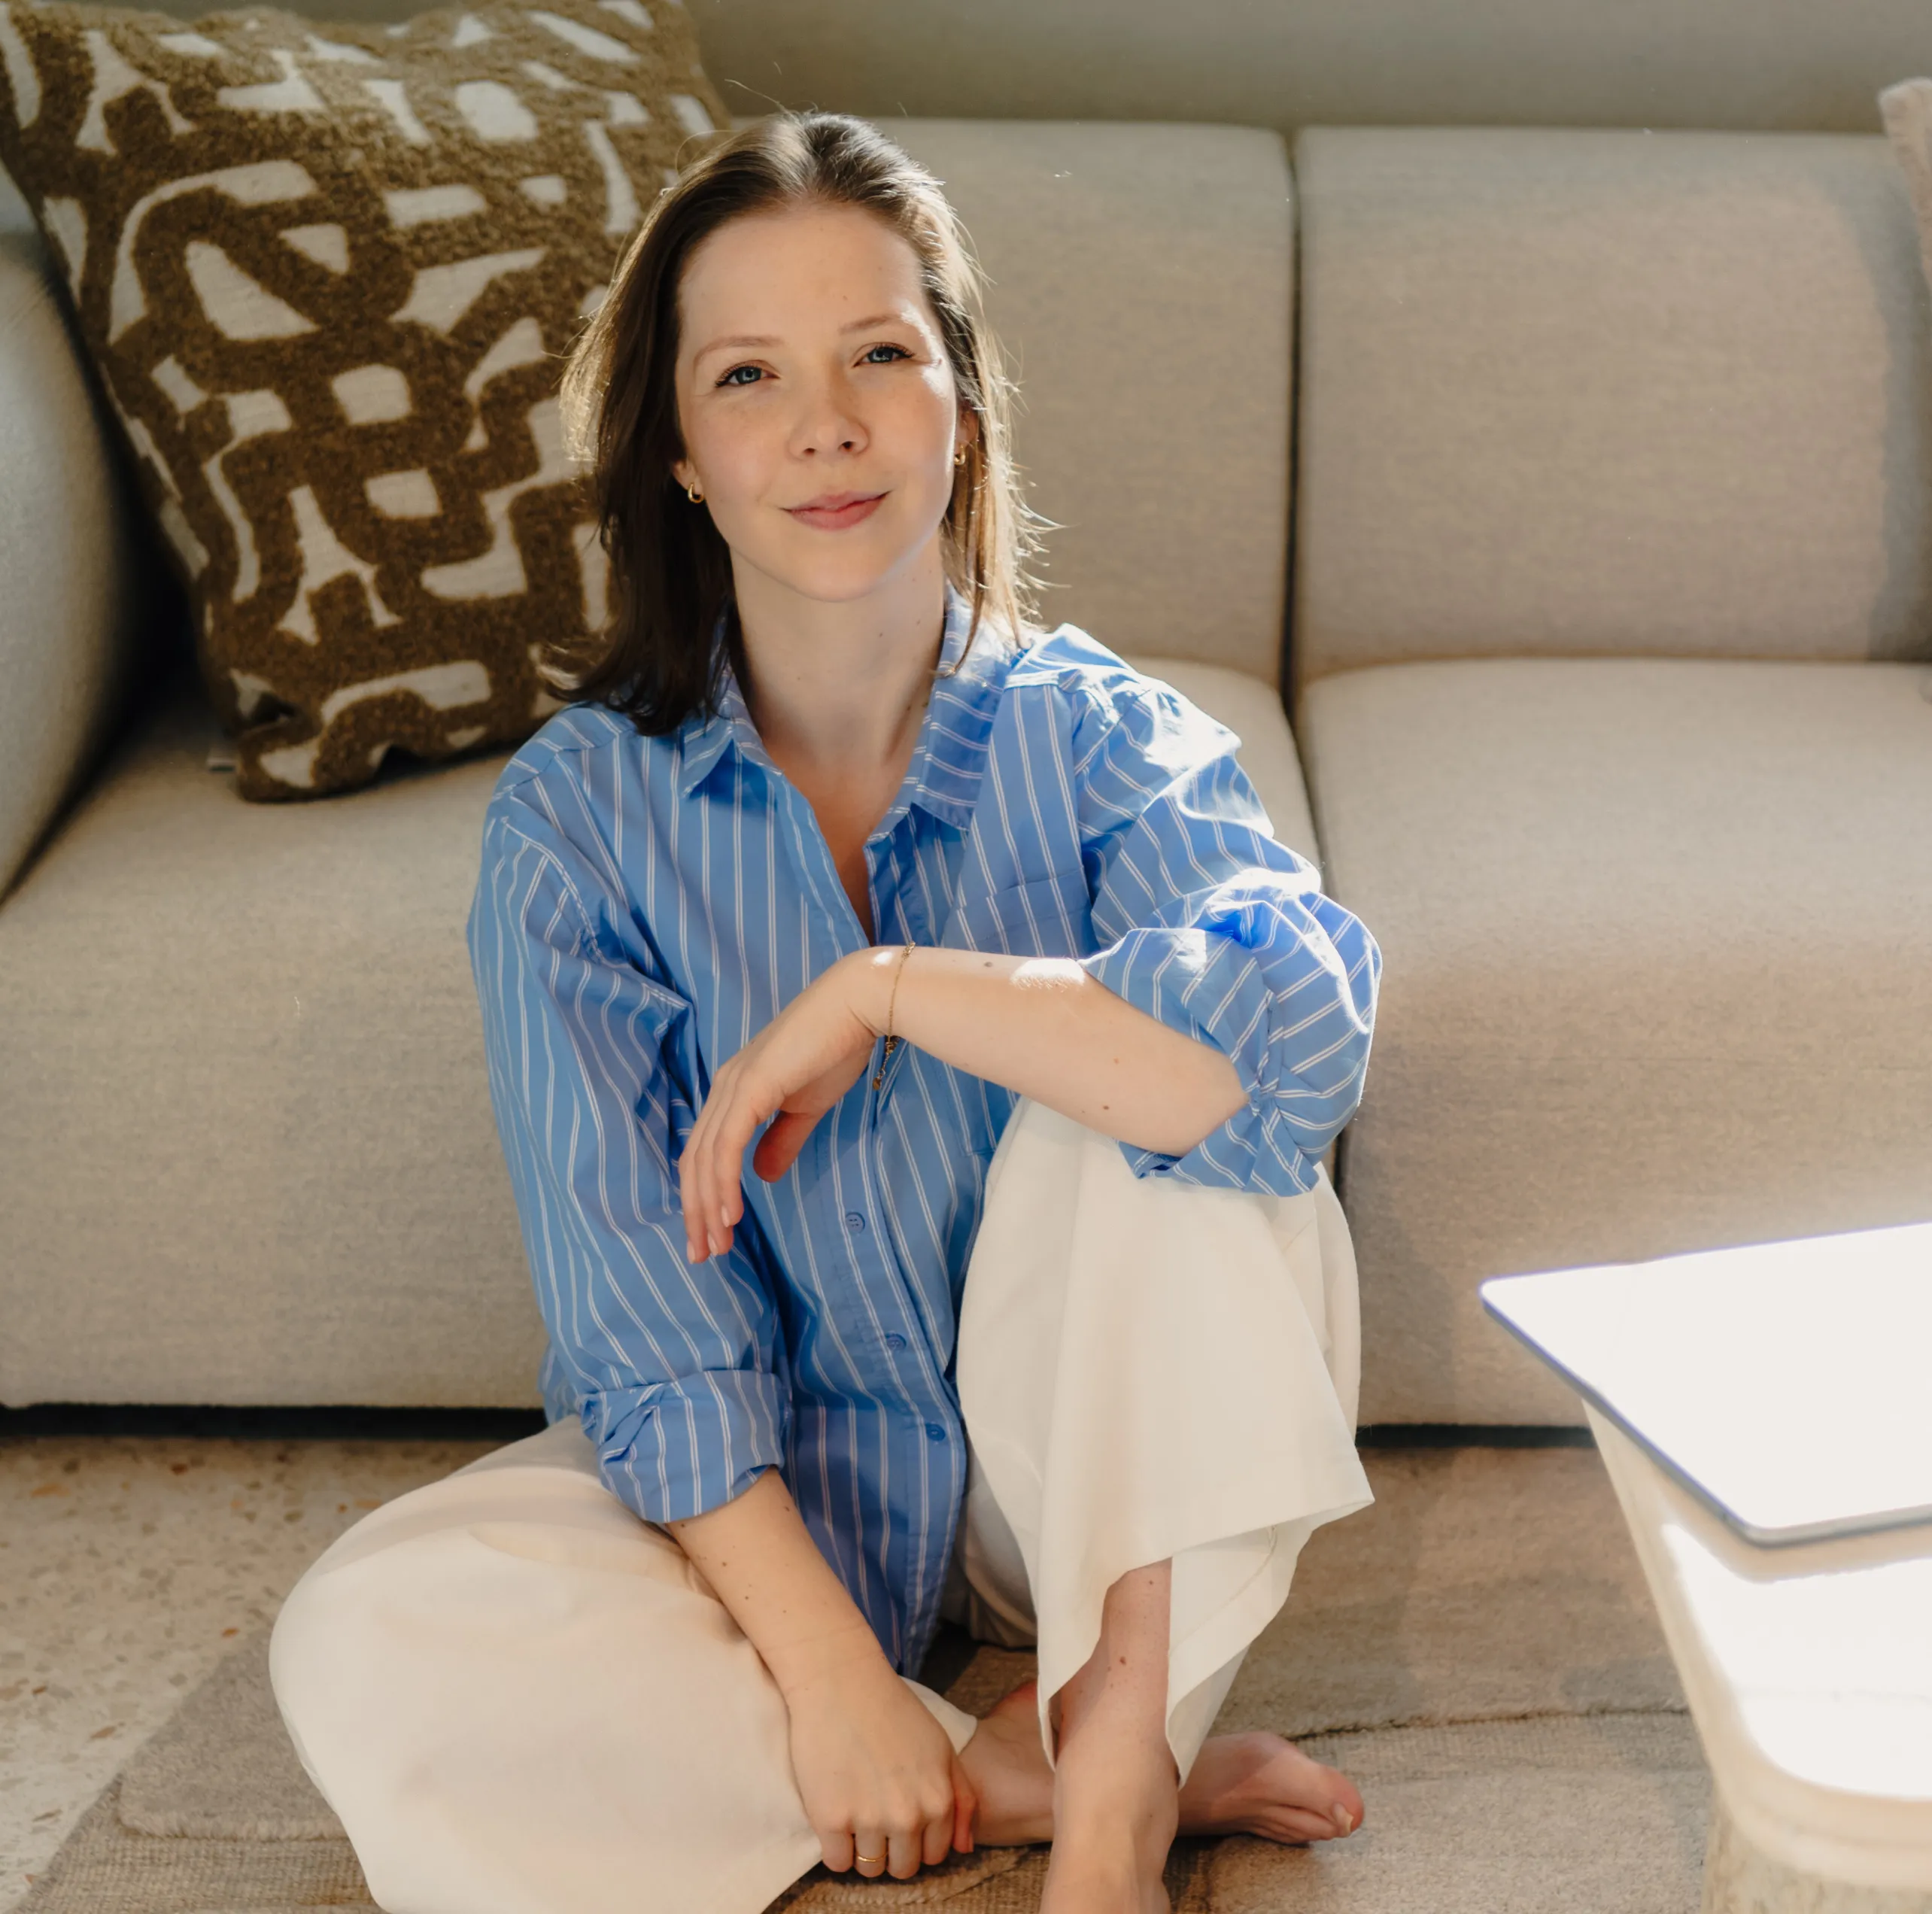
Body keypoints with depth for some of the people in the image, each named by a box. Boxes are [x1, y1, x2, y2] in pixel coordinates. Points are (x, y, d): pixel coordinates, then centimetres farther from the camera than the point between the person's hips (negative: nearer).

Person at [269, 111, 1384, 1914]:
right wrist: (825, 1666, -22)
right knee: (362, 1652, -26)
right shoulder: (577, 819, -12)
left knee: (1176, 1108, -30)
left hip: (1085, 1472, 0)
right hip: (765, 1494, 1)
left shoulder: (1092, 734, -12)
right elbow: (638, 1319, -14)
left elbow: (1307, 1023, -34)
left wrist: (878, 991, -31)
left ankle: (1114, 1759, -21)